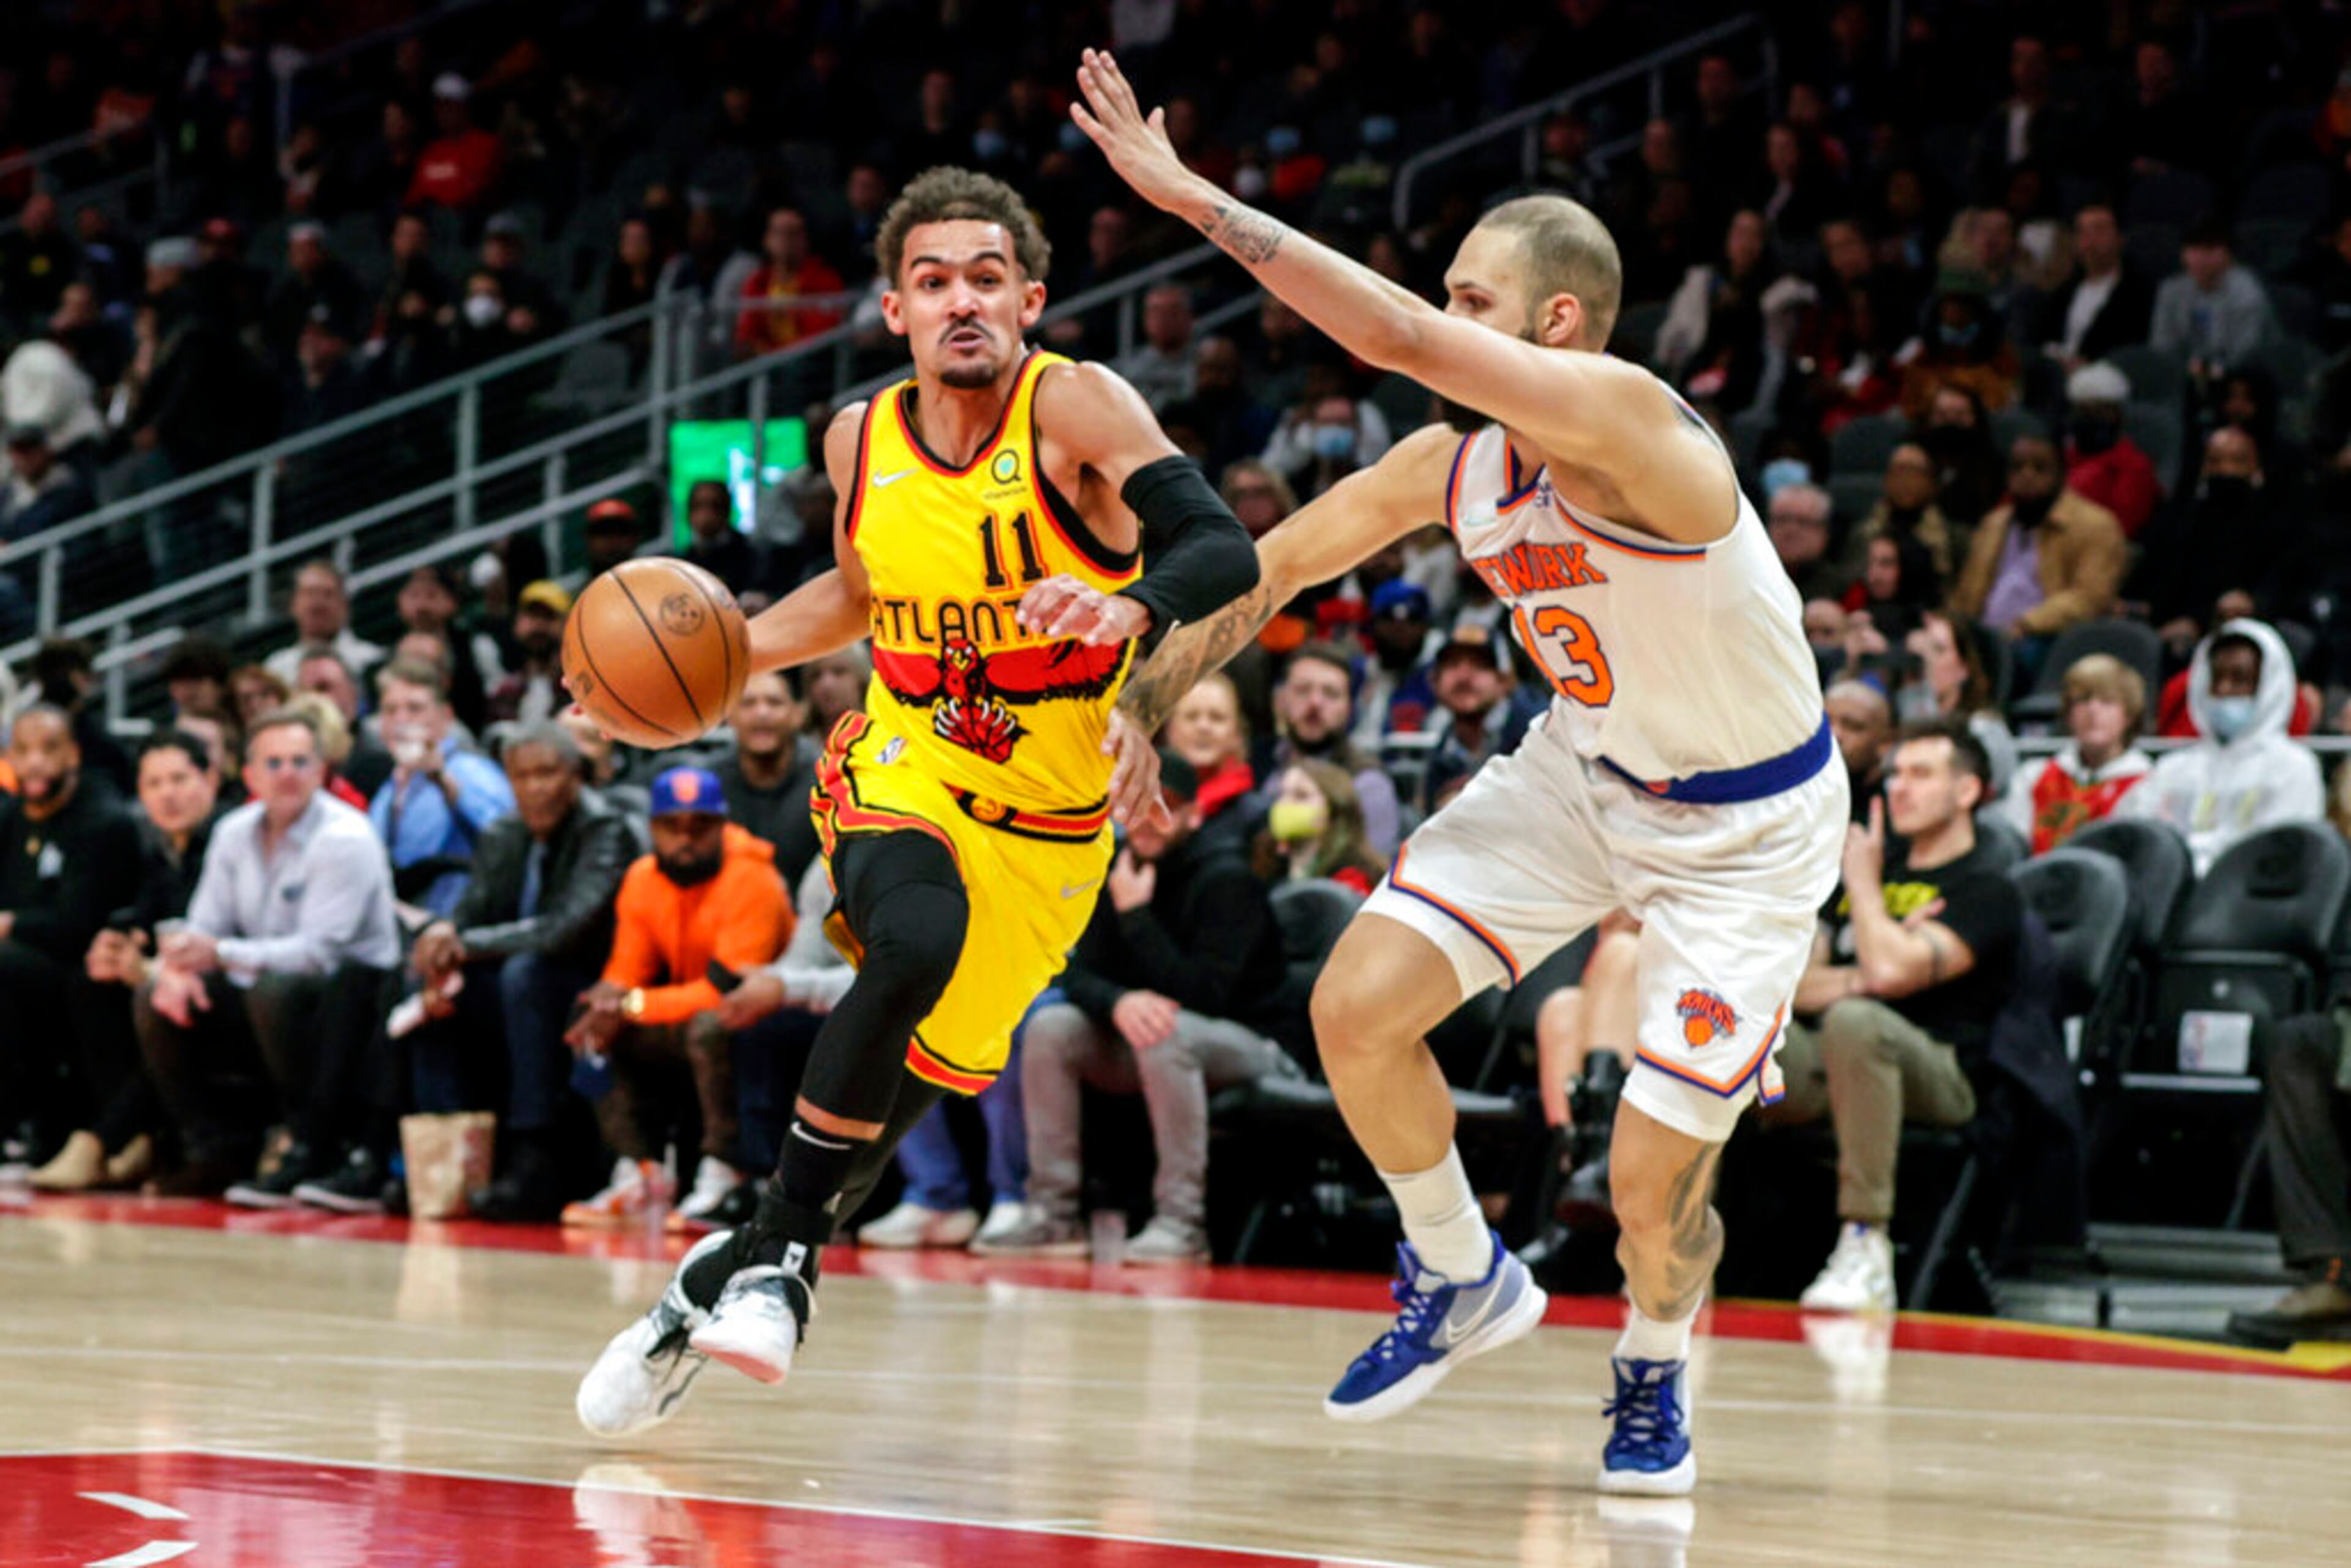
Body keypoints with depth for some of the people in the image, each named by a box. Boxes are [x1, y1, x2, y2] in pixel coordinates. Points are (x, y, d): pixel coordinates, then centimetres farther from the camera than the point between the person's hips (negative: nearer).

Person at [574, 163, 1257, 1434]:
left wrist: (1131, 607, -47)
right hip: (899, 767, 1)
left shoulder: (1074, 409, -14)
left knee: (917, 1080, -3)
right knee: (913, 945, -31)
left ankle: (742, 1271, 21)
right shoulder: (862, 439, 0)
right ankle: (779, 1246, -18)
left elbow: (1224, 551, -26)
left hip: (1046, 817, -1)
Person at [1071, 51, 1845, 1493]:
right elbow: (1265, 569, 1)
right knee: (1358, 1008, -8)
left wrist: (1191, 196, -41)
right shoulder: (1453, 464, -11)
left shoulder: (1624, 417, -33)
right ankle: (1464, 1281, 17)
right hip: (1588, 768, 7)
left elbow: (1399, 338, -44)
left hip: (1749, 828, -7)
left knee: (1652, 1178, -9)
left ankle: (1656, 1374, 25)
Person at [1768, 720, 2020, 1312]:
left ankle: (1866, 1248, -40)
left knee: (1854, 1021, -40)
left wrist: (1863, 881, 1)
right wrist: (1852, 980, 0)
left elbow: (1892, 972, -15)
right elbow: (1800, 985, 21)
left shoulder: (1986, 891, 2)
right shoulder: (1884, 871, 27)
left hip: (1935, 1077, -6)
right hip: (1824, 1072, 6)